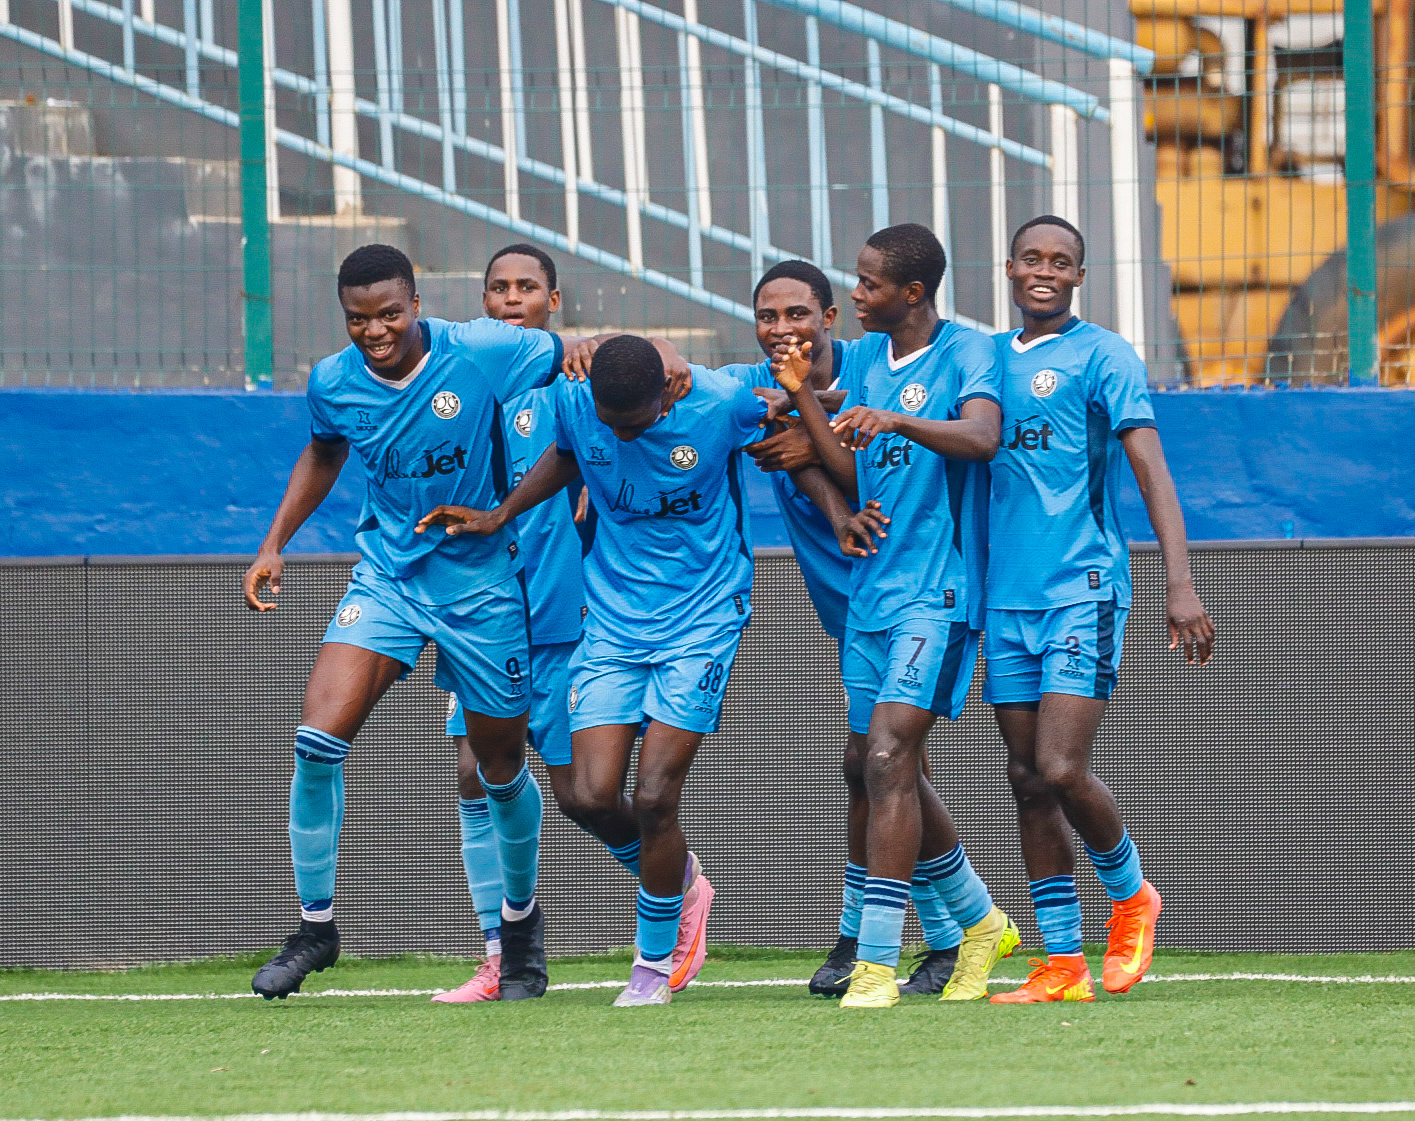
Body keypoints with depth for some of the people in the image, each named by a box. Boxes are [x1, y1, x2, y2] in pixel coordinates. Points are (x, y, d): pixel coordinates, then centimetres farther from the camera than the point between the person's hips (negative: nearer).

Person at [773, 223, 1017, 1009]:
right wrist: (803, 397, 2)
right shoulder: (861, 360, 14)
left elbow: (982, 438, -24)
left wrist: (897, 421, -39)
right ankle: (980, 922, 30)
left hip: (935, 590, -8)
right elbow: (851, 478, 12)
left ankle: (877, 964, -19)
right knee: (890, 773, 10)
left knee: (889, 757, -18)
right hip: (869, 588, 8)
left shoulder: (966, 353, -6)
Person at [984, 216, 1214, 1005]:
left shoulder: (1101, 355, -3)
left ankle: (1132, 894, 12)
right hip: (1007, 597, 6)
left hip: (1085, 590, -6)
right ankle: (1061, 964, 8)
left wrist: (1182, 585, -19)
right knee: (1028, 780, 4)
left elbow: (1152, 471, -10)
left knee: (1061, 771, -15)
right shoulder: (990, 358, 14)